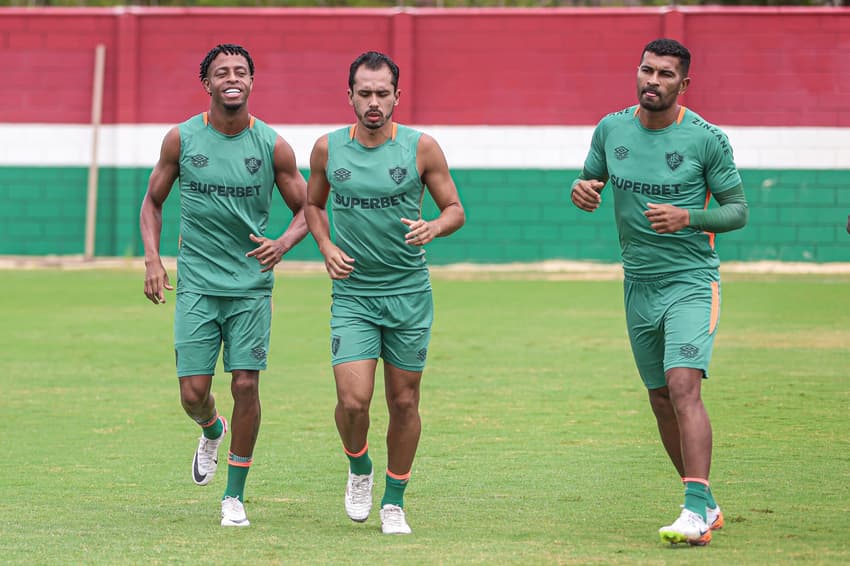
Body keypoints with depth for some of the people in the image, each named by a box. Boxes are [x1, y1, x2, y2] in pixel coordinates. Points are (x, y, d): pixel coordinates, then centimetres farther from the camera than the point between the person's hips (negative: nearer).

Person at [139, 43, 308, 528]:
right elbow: (153, 202, 12)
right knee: (194, 392, -4)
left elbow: (306, 210, 6)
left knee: (246, 386, -6)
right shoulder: (181, 139, -1)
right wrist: (153, 259, -2)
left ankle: (235, 495, 8)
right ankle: (212, 432, 34)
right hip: (196, 284, 1)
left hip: (251, 284, 0)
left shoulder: (273, 146, -3)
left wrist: (283, 244, -15)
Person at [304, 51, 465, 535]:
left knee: (404, 401, 6)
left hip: (410, 294, 0)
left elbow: (455, 209, 3)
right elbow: (313, 205, 18)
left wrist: (433, 227, -19)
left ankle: (394, 501, 22)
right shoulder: (328, 149, 0)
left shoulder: (421, 147, -5)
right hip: (353, 294, 0)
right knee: (353, 400, -13)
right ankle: (359, 469, 18)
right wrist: (327, 248, 0)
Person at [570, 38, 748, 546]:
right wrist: (582, 189, -7)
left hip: (692, 280, -5)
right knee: (662, 399, 9)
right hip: (639, 285, 5)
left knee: (683, 385, -21)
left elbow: (738, 209, -3)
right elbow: (591, 180, 18)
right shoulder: (611, 130, 4)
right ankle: (705, 506, 21)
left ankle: (696, 509, -25)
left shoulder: (707, 139, -8)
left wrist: (687, 218, -20)